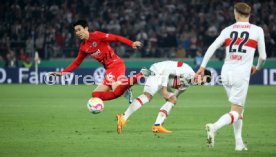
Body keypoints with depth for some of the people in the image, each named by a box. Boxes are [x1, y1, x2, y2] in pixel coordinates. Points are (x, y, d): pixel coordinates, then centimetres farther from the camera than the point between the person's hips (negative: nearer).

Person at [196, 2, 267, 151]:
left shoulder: (228, 30, 8)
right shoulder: (257, 30, 2)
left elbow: (212, 47, -2)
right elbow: (263, 56, 4)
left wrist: (202, 67, 1)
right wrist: (257, 68, 25)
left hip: (226, 72, 4)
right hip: (241, 73, -4)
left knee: (239, 109, 20)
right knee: (236, 112, -3)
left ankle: (239, 143, 15)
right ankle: (214, 127, -30)